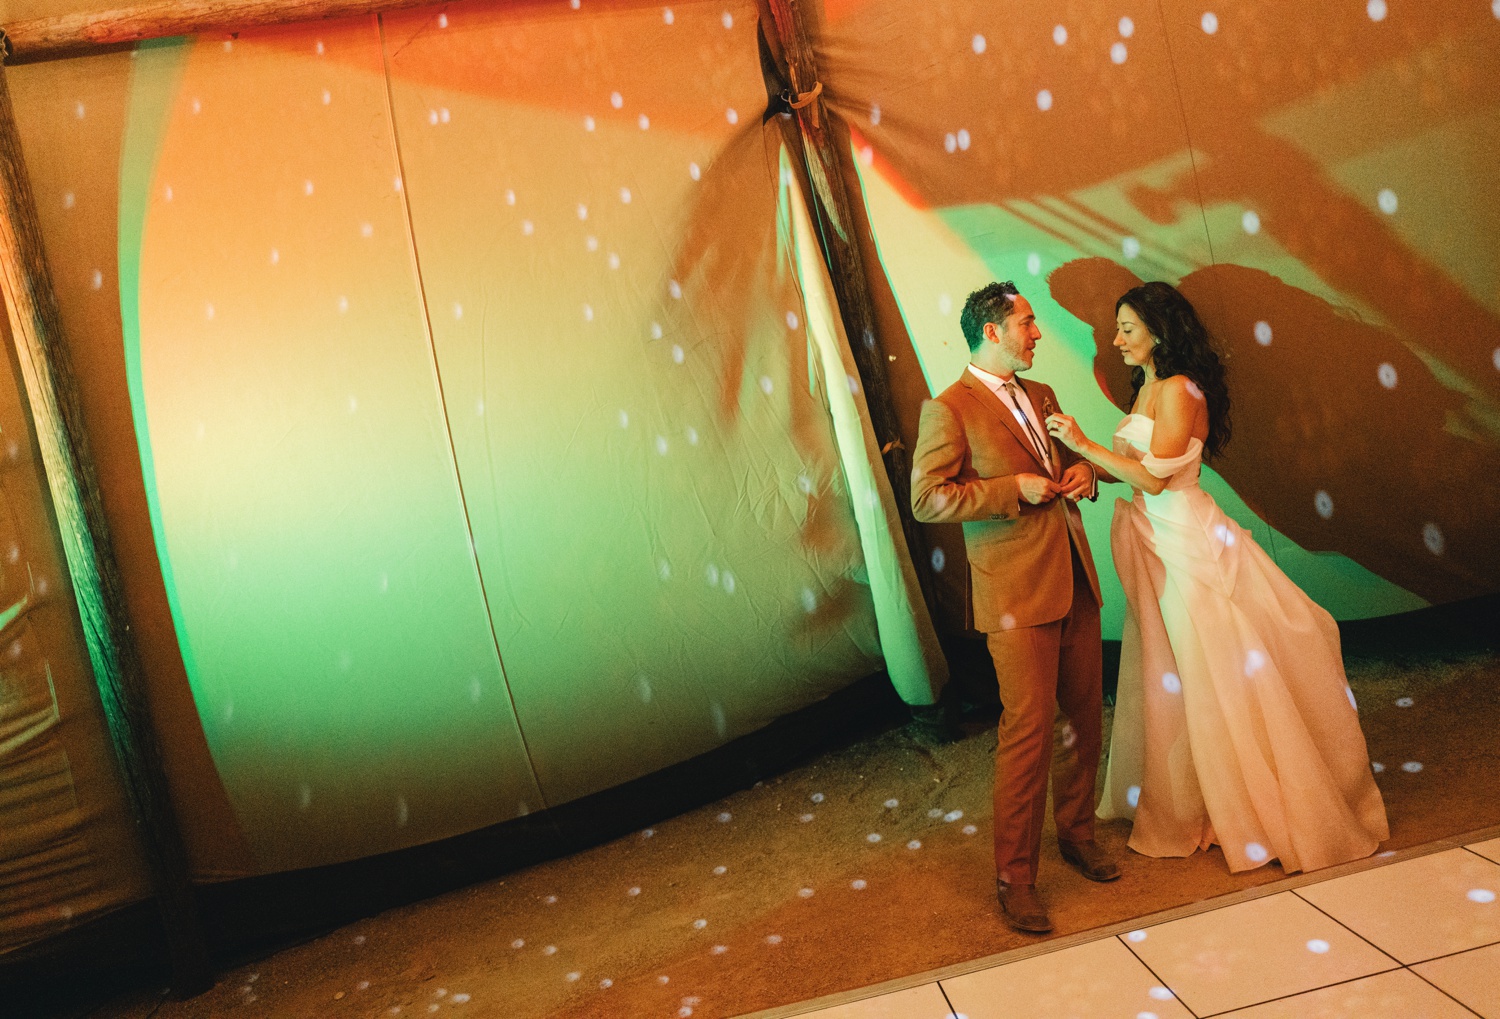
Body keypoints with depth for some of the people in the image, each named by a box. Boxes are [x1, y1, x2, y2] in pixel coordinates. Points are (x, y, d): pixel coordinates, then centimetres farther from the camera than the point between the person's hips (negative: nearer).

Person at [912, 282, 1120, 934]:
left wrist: (1082, 472, 4)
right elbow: (927, 499, -14)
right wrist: (1015, 489, -17)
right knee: (1029, 730, -6)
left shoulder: (1042, 396, 16)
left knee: (1085, 716, 14)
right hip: (1017, 592, -7)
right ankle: (1014, 879, 6)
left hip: (1075, 581, 8)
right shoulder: (950, 409, -7)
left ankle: (1076, 834, 34)